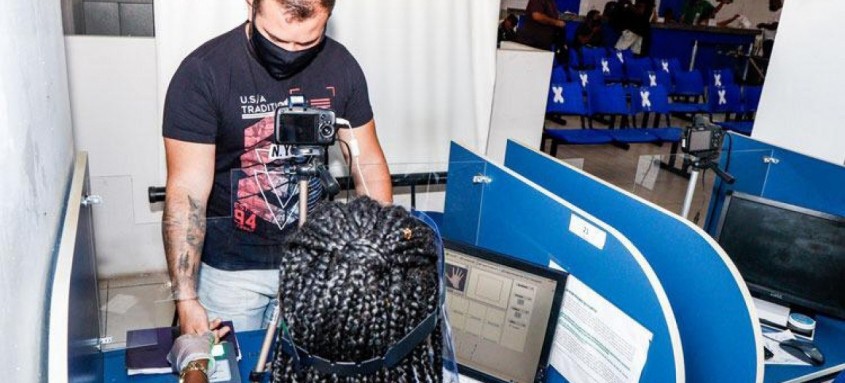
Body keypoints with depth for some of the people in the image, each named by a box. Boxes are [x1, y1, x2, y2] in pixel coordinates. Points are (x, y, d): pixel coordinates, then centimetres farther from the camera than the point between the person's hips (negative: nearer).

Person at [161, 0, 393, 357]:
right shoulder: (202, 72, -18)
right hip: (230, 266, -3)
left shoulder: (341, 66, -8)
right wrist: (185, 298, -24)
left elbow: (368, 164, -1)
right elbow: (186, 191, -19)